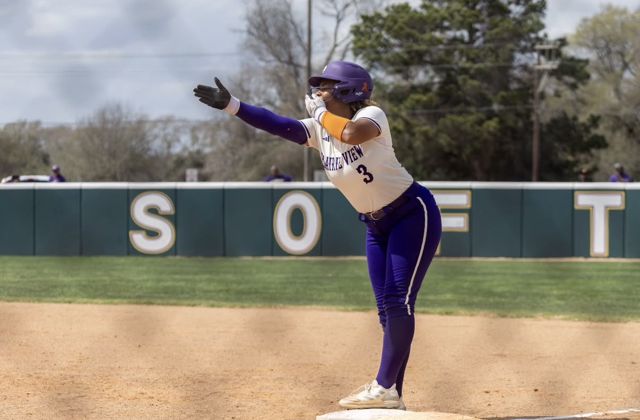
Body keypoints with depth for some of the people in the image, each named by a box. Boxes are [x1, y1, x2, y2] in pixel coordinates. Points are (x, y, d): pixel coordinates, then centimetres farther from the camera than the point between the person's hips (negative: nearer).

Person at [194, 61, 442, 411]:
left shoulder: (372, 115, -19)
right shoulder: (319, 130, -1)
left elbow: (351, 133, -42)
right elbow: (278, 125, -12)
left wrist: (320, 111, -24)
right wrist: (230, 104, -21)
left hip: (413, 213, -8)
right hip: (377, 225, 8)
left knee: (398, 301, -14)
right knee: (387, 308, 6)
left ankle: (384, 388, -15)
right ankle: (390, 396, 6)